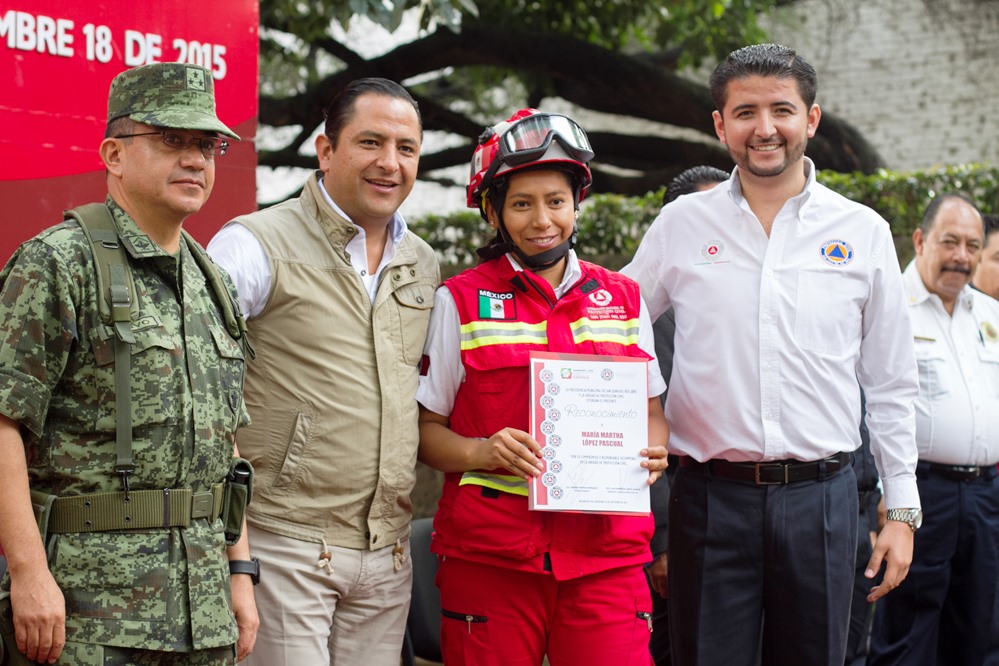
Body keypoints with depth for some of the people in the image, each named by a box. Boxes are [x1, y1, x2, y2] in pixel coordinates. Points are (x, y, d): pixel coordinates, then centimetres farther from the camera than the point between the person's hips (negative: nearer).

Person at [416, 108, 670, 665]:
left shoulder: (624, 299, 14)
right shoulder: (460, 302, 4)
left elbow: (652, 412, 19)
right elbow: (425, 428, 4)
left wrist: (651, 453, -2)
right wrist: (481, 452, -15)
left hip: (607, 551, 2)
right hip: (489, 554, -2)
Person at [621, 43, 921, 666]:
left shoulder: (864, 233, 5)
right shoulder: (680, 225, 4)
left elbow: (891, 386, 9)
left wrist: (902, 510, 7)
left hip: (821, 496, 1)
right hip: (711, 496, 0)